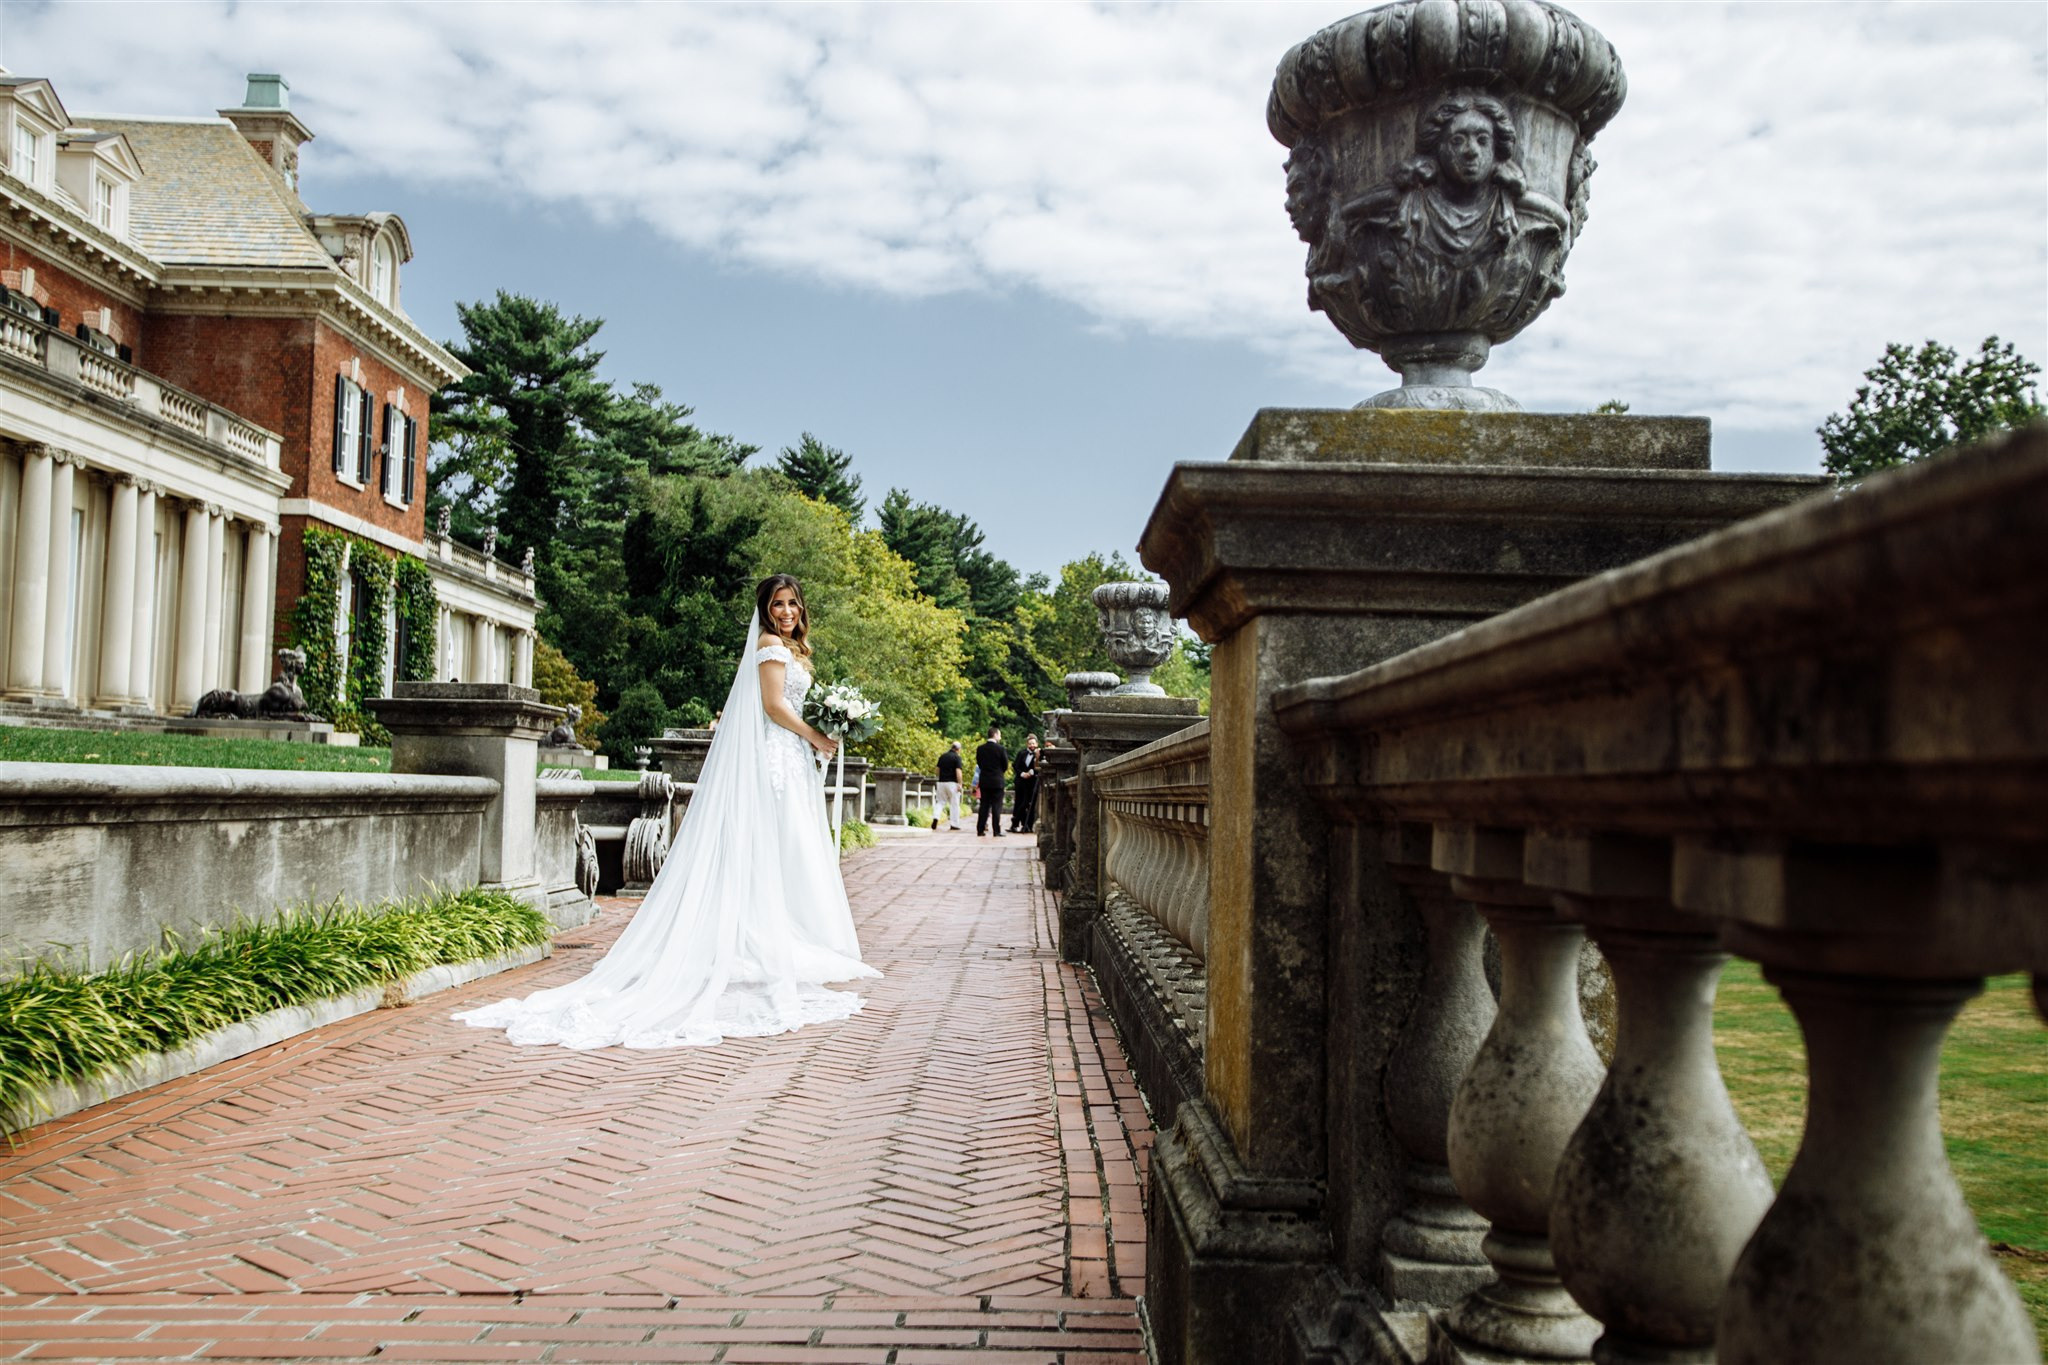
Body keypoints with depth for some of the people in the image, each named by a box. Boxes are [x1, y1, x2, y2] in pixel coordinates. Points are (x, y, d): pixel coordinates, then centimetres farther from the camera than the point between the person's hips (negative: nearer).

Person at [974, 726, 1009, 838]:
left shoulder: (980, 749, 2)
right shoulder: (1000, 749, -10)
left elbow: (979, 763, 8)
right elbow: (1006, 766, -3)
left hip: (984, 781, 4)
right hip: (997, 781, -4)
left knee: (984, 806, 9)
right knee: (996, 807, 1)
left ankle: (980, 830, 7)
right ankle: (997, 831, -1)